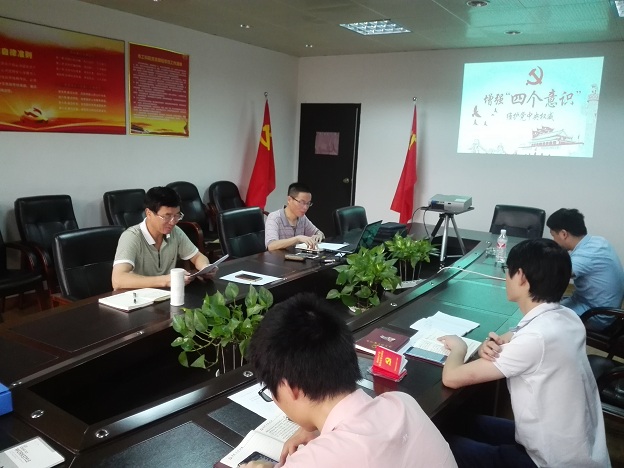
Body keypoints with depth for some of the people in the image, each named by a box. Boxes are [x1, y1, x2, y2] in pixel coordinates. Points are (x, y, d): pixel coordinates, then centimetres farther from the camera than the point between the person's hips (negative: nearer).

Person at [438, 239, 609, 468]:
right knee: (467, 424, 19)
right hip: (576, 448, 8)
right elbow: (522, 343, 13)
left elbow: (452, 378, -27)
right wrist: (492, 345, -10)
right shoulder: (566, 318, -4)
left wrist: (458, 348, -5)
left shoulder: (536, 337, -31)